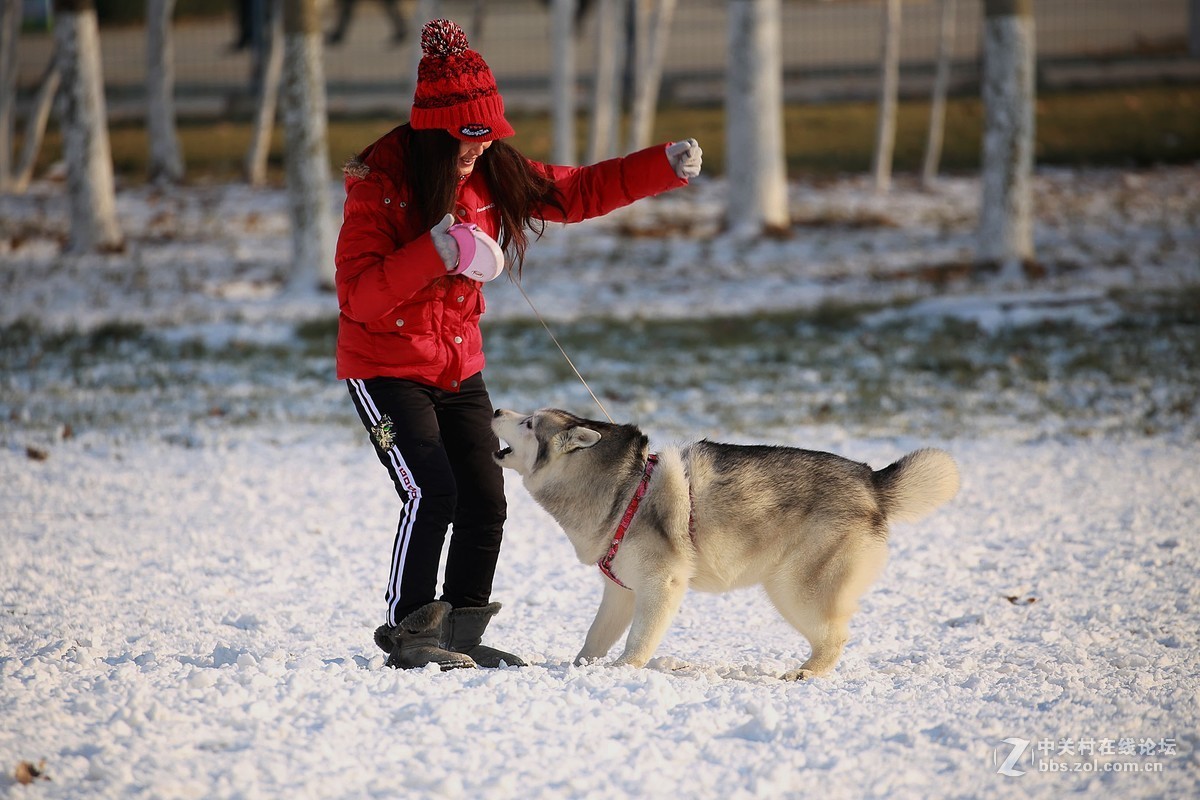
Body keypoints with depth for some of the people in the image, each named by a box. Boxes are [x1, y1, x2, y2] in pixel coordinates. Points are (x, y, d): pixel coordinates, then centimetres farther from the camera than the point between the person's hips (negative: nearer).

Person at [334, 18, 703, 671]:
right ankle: (407, 634, -7)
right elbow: (359, 296, -25)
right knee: (432, 492, -19)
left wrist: (666, 166, -4)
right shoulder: (380, 183, -19)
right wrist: (432, 253, -36)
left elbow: (577, 192, 6)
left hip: (458, 368, 6)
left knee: (484, 502, 1)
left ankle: (461, 636, 14)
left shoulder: (493, 174, -1)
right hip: (385, 366, -6)